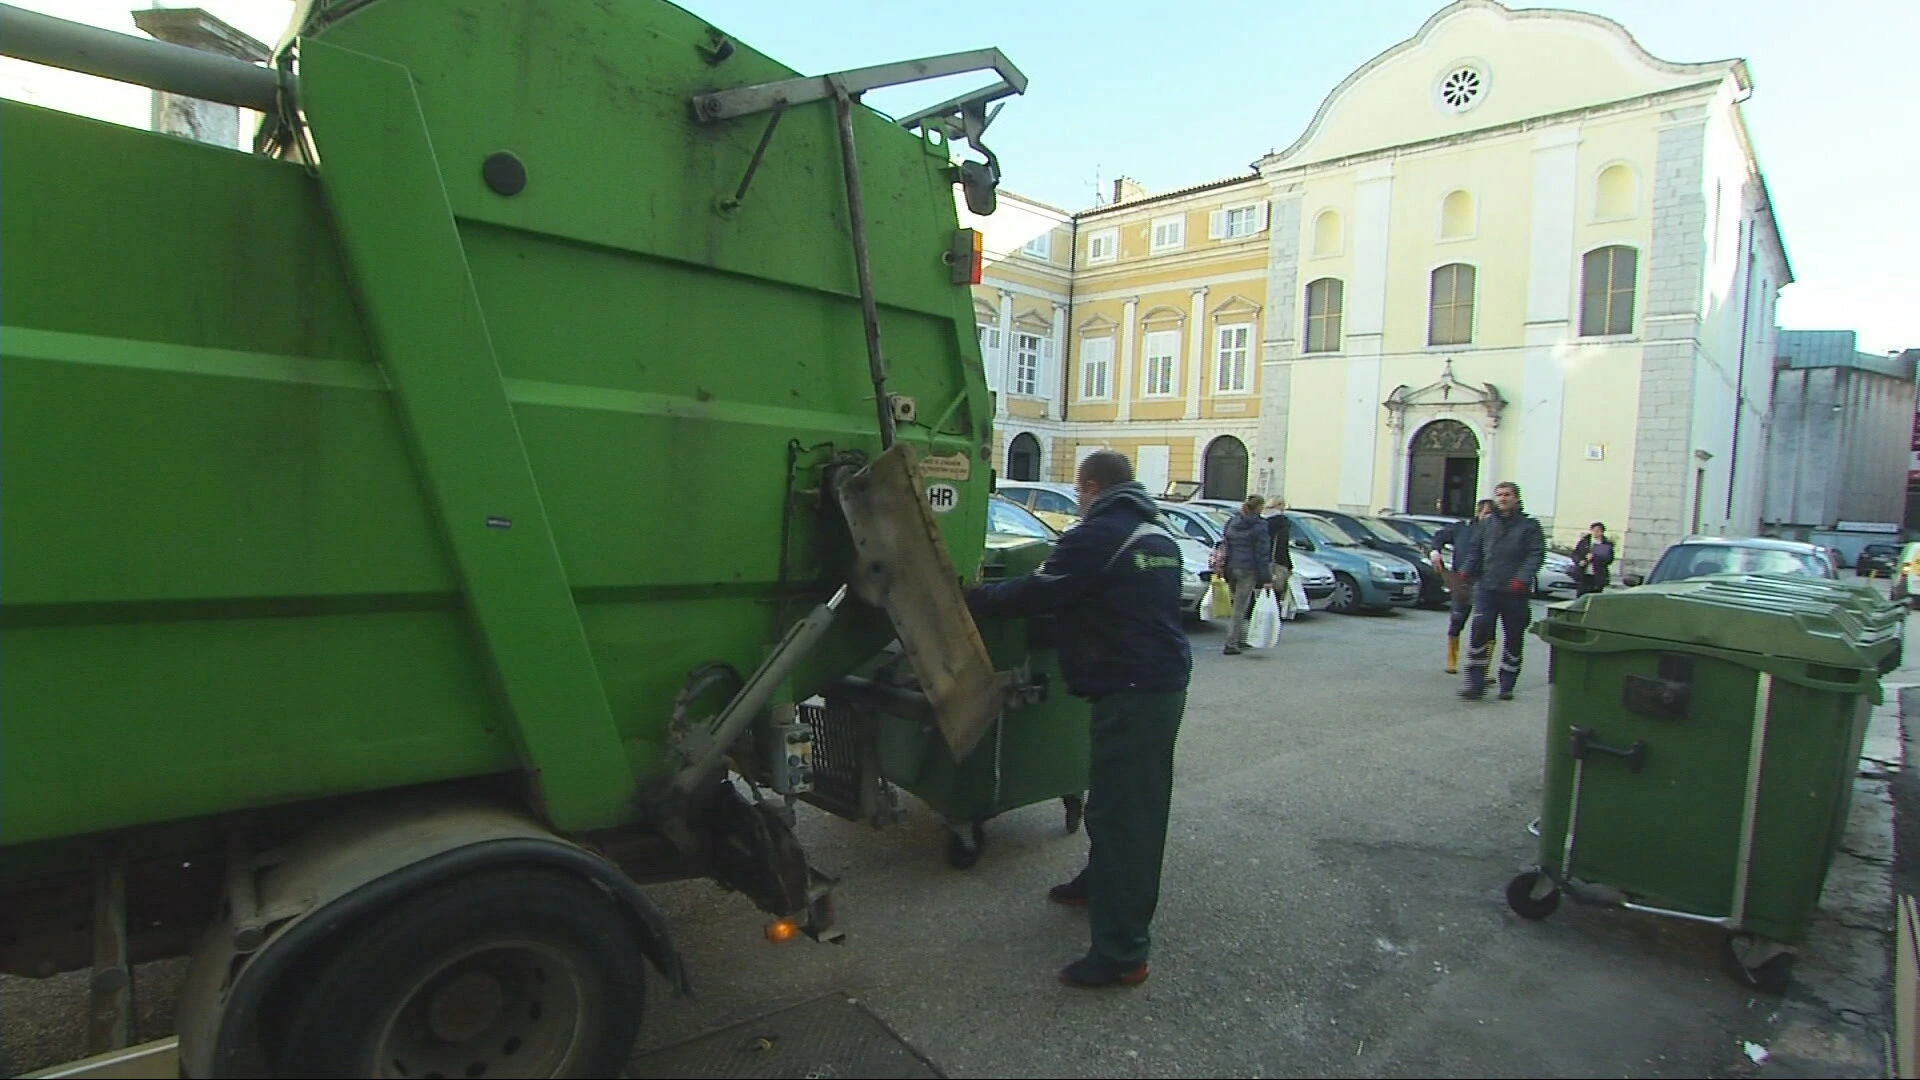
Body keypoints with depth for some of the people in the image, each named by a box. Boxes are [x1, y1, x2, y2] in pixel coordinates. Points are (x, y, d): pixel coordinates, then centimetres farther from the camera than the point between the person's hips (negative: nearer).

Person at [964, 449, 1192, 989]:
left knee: (1120, 807, -7)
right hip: (1167, 681, 10)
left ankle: (1121, 953, -2)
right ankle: (1099, 883, 44)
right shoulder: (1160, 535, 14)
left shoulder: (1096, 536, -14)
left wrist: (975, 596, 1)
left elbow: (1037, 593, -13)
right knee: (1138, 799, 23)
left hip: (1129, 690, -10)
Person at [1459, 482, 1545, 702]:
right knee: (1479, 630, -12)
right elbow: (1476, 552, 17)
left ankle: (1507, 686, 19)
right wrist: (1468, 573, 2)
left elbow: (1536, 555, -6)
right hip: (1486, 587, 2)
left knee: (1513, 638, 7)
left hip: (1515, 592, -2)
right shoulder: (1486, 523, 12)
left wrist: (1522, 578, -19)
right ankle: (1476, 683, -8)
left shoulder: (1529, 525, 2)